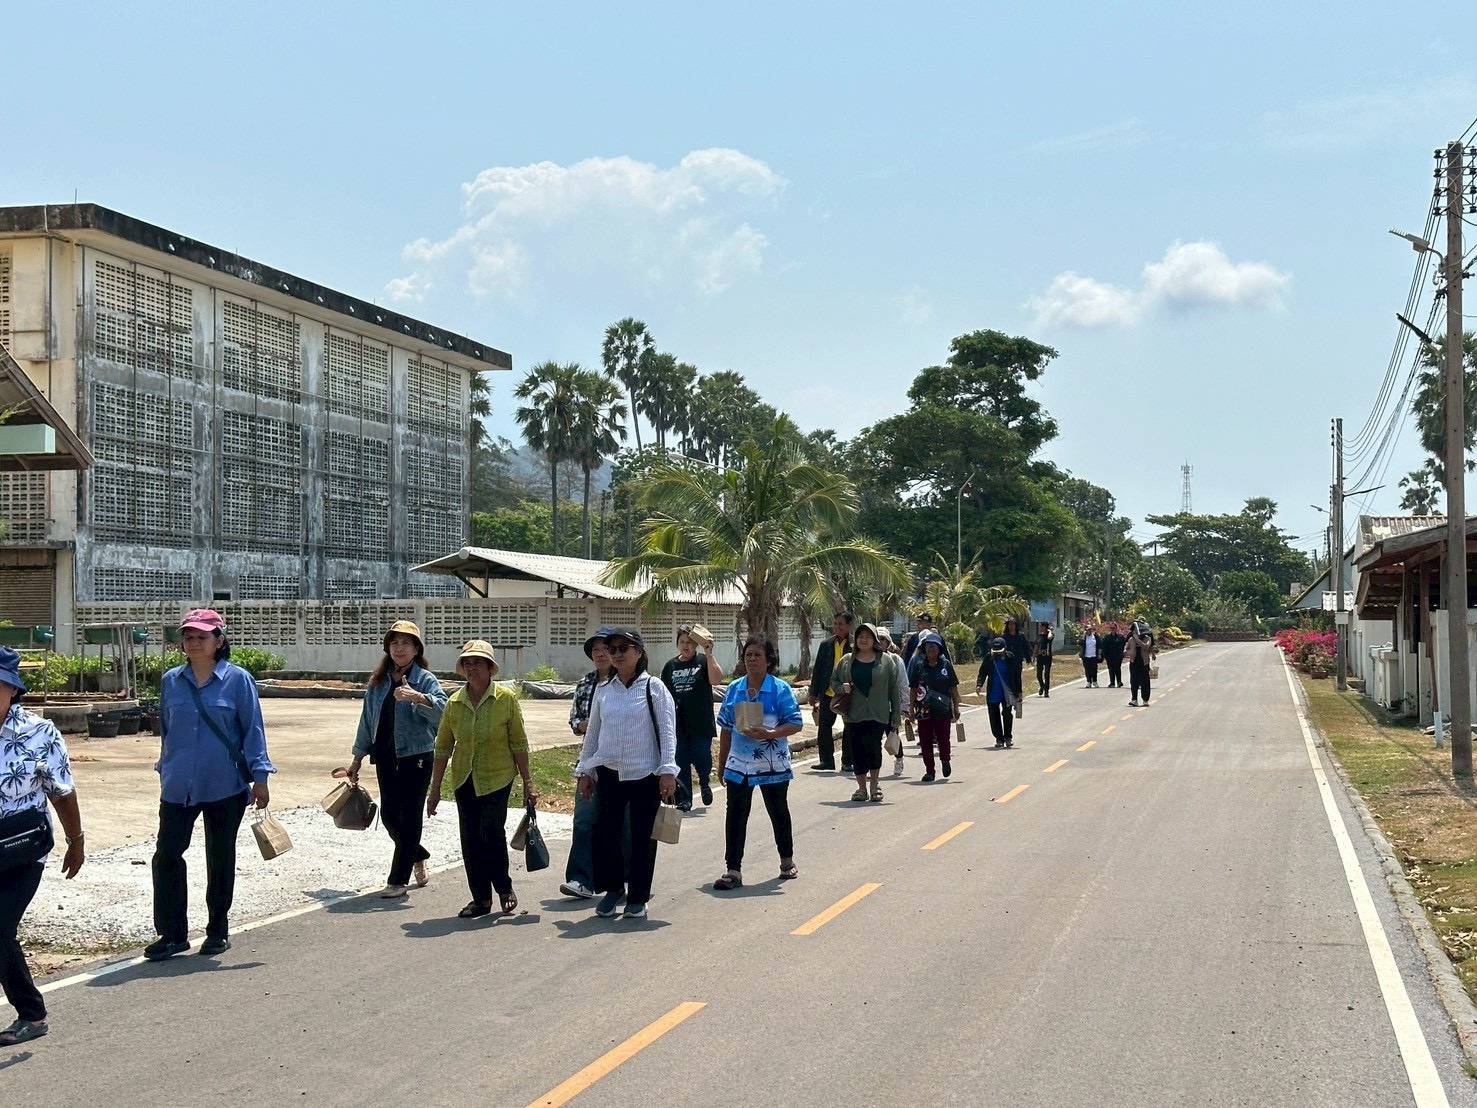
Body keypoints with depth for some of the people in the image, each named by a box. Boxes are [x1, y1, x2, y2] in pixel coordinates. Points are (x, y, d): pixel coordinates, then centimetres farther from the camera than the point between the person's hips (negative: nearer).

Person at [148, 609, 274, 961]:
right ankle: (172, 934, 7)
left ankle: (218, 931, 22)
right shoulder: (171, 681, 6)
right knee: (166, 855, -3)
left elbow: (252, 730, -3)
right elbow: (165, 730, 16)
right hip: (178, 786, 3)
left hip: (225, 787, -3)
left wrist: (260, 777, -7)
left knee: (221, 859, 9)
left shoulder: (237, 680, -4)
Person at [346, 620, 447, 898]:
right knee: (389, 815, 9)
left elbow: (442, 710, -25)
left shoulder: (425, 680, -7)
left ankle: (398, 880, 6)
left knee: (409, 817, -1)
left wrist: (418, 697, -42)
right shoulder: (378, 681, 9)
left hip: (416, 757, -5)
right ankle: (418, 857, 34)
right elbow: (367, 719, 15)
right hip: (385, 758, 5)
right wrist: (357, 758, 16)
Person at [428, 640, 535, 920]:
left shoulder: (506, 699, -6)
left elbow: (519, 743, -3)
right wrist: (435, 790, 7)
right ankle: (481, 899, 16)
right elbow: (443, 747, 7)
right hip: (464, 781, 4)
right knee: (470, 839, 4)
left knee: (491, 831, -16)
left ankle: (504, 887, 8)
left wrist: (527, 783, -3)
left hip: (497, 778, -4)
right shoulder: (454, 702, 2)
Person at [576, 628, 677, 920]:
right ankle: (614, 888, 22)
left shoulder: (654, 688, -3)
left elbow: (667, 732, -6)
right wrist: (585, 770, 12)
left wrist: (668, 771, -13)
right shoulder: (604, 690, 9)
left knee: (642, 837, 3)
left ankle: (638, 898, 15)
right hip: (609, 773, 4)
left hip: (646, 774, -3)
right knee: (605, 832, 2)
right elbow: (593, 733, 15)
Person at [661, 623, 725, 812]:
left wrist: (709, 653, -24)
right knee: (680, 764, 4)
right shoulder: (671, 666, 10)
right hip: (677, 724, 3)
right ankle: (683, 801, 12)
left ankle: (704, 783, 26)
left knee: (701, 759, -6)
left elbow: (716, 680, -19)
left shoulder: (703, 661, -1)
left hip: (701, 724, -3)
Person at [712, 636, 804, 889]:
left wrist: (769, 733, -25)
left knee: (778, 813, 13)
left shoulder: (781, 689, -7)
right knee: (735, 816, -2)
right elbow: (726, 728, 12)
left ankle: (787, 862, 32)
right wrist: (722, 763, 11)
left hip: (773, 766, -3)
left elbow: (796, 724, -10)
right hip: (739, 764, 3)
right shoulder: (734, 689, 5)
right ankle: (733, 871, 1)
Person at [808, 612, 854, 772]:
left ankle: (847, 762, 16)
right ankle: (826, 760, 13)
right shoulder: (826, 645, 6)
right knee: (824, 727, 2)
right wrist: (813, 694, 7)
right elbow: (817, 670, 10)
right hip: (828, 693, 3)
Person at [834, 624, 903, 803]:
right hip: (853, 715, 3)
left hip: (877, 715, -2)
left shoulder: (885, 661, 3)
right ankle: (862, 788, 18)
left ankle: (874, 785, 5)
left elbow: (894, 690, 4)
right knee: (857, 752, 3)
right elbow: (834, 682, 17)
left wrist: (896, 716, 2)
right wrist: (842, 688, -6)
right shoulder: (846, 661, 9)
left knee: (873, 746, -17)